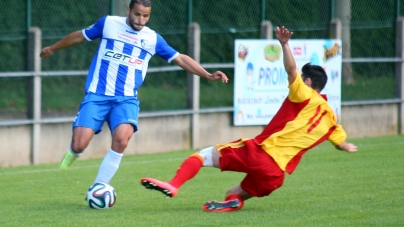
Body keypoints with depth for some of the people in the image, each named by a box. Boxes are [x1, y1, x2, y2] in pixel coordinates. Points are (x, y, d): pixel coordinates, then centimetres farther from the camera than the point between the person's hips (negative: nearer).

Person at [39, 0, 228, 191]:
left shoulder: (153, 39, 6)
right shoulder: (108, 23, 3)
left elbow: (180, 59, 10)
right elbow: (80, 36, 18)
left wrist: (208, 75, -1)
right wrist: (53, 48, 31)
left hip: (126, 99, 1)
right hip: (97, 96, -1)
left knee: (121, 140, -27)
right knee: (79, 145, -16)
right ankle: (73, 153, 25)